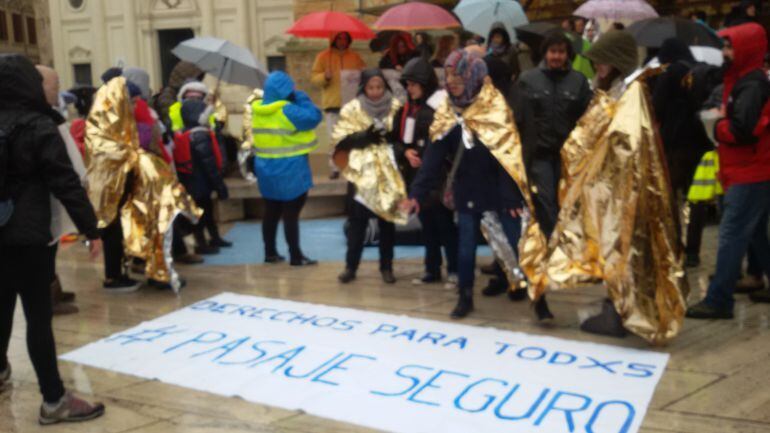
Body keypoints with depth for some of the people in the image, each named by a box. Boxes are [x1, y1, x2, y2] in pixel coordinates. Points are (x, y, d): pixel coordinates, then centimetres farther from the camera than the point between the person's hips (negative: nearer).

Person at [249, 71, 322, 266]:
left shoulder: (257, 109, 3)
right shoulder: (288, 110, -18)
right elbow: (314, 117, -20)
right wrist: (301, 97, -7)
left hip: (265, 167, 7)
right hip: (289, 169, -7)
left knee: (271, 212, 14)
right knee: (291, 213, -2)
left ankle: (270, 252, 20)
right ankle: (296, 256, 2)